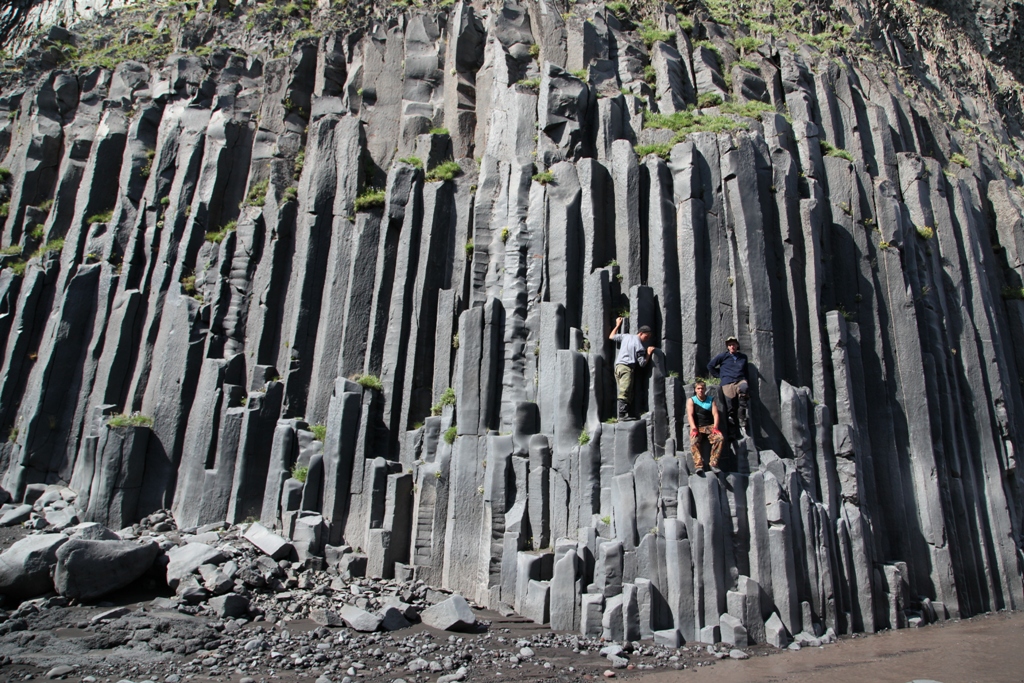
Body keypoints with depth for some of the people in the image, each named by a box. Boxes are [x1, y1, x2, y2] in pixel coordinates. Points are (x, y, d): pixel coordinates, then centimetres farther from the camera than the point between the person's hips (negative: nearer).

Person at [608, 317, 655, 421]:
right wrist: (648, 353, 7)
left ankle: (624, 414, -3)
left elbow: (611, 337, 28)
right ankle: (622, 414, -21)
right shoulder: (639, 346, -5)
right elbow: (642, 363, -5)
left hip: (618, 366, 8)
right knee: (625, 393, -14)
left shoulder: (626, 336, 14)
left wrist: (617, 325, 39)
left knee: (623, 392, 4)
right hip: (627, 367, -8)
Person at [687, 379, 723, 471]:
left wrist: (715, 427, -16)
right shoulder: (691, 400, 9)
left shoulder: (711, 400, 14)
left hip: (710, 427, 2)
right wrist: (694, 429, -21)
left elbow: (715, 414, 2)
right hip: (697, 428, -1)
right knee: (694, 442, -33)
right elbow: (690, 415, -5)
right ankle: (699, 465, -39)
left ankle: (713, 463, -26)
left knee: (720, 438, -29)